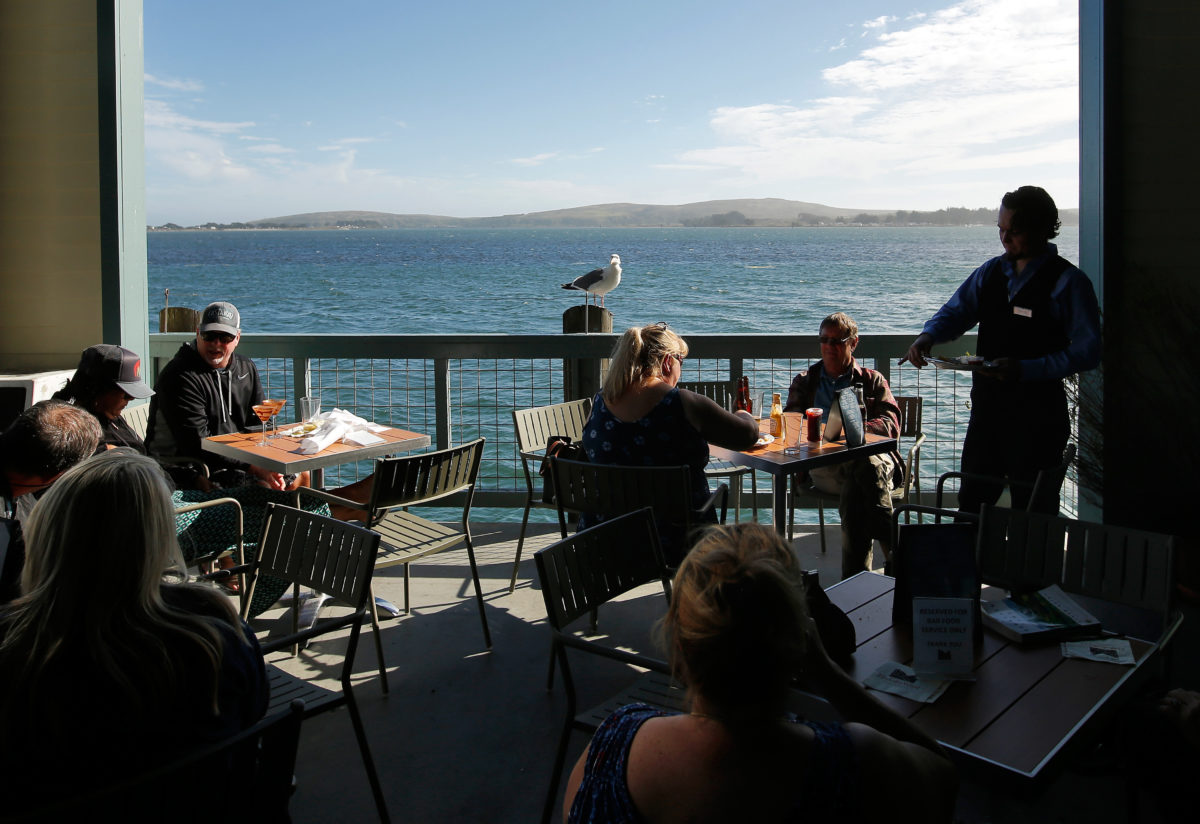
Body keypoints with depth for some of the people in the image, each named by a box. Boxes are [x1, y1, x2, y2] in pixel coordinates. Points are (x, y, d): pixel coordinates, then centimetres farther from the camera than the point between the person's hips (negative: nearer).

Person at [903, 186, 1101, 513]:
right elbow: (956, 311, 12)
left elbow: (1087, 352, -14)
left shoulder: (1069, 282, -10)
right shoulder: (991, 272, 8)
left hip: (1037, 415, -5)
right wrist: (928, 336, -10)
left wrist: (1025, 369, -24)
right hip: (987, 406, 5)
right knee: (971, 502, 13)